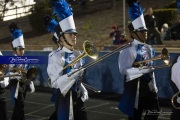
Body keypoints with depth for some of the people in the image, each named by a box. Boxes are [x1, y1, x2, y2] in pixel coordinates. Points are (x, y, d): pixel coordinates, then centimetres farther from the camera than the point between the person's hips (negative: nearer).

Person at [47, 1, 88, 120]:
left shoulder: (77, 55, 9)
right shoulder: (56, 56, -12)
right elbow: (55, 83, -18)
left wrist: (83, 91, 5)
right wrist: (71, 74, -28)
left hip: (78, 96, 7)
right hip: (65, 98, -6)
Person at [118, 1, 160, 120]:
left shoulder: (149, 48, 9)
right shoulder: (128, 49, -15)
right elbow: (123, 70, -23)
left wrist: (154, 86, 15)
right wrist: (142, 70, -27)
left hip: (148, 85, 7)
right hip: (135, 86, -7)